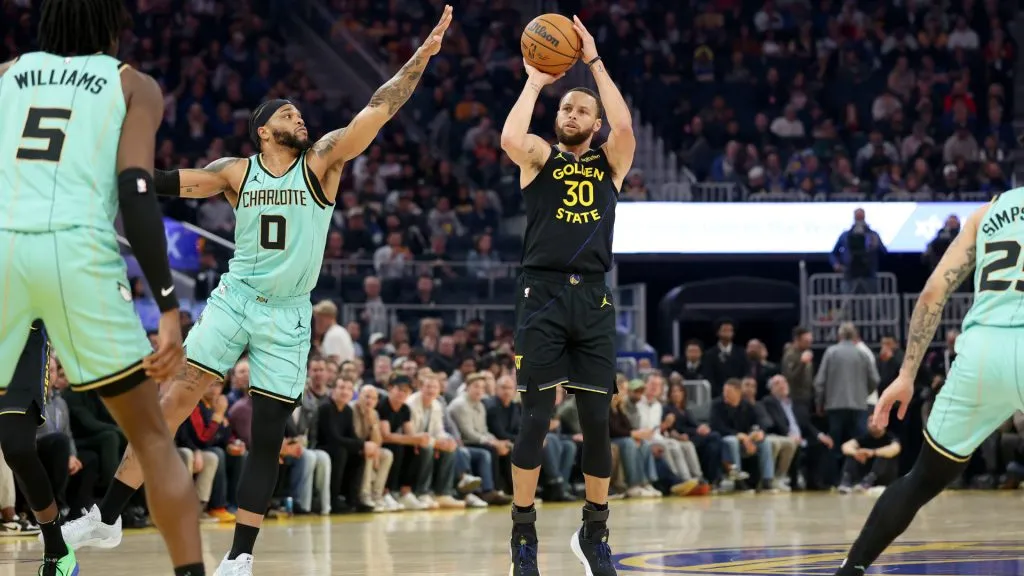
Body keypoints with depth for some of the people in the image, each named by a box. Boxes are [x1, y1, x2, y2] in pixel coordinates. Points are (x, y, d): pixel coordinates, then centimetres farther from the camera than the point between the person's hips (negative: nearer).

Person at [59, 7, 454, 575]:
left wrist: (421, 56, -15)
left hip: (287, 315, 0)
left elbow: (378, 109, -7)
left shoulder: (322, 162, 0)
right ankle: (106, 518, -5)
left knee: (267, 435, -1)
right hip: (234, 298, 0)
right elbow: (173, 183, 6)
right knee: (177, 396, -10)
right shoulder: (237, 171, 3)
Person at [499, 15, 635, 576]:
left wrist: (593, 61, -5)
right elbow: (510, 138, -16)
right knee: (536, 417, -5)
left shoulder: (610, 162, 13)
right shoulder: (540, 157, 8)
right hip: (543, 295, -2)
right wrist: (534, 82, -4)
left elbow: (624, 125, -9)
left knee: (597, 420, 3)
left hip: (593, 299, 2)